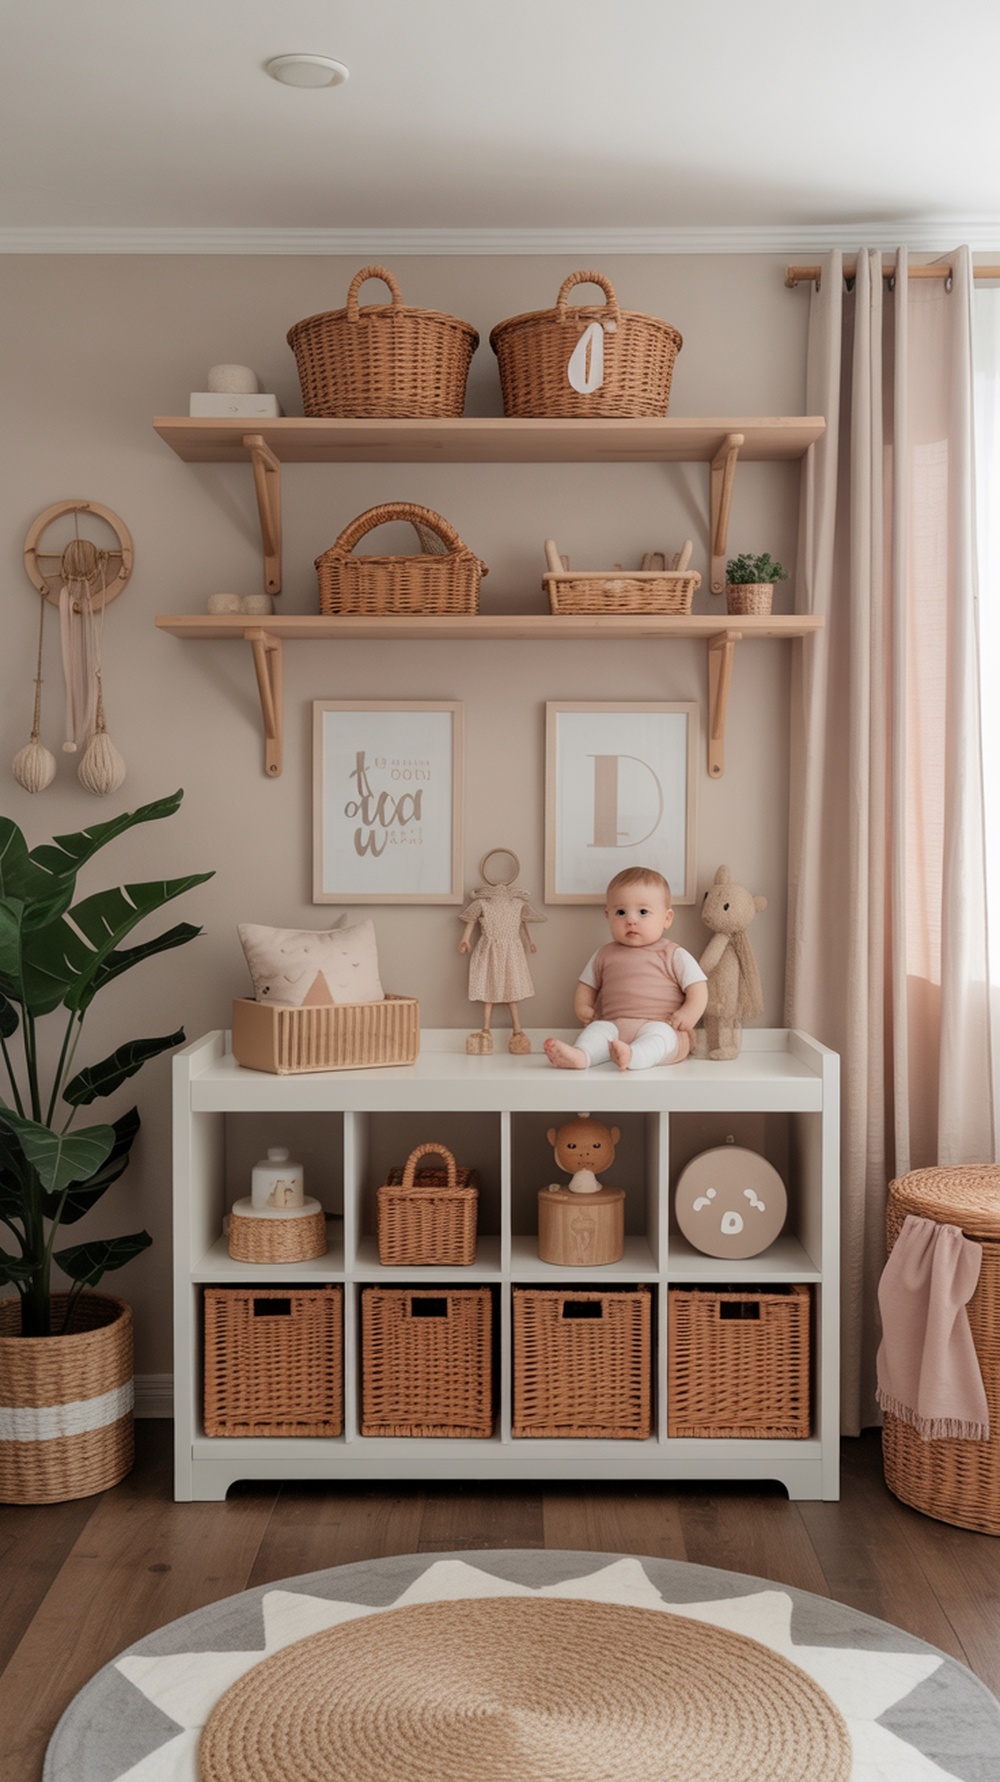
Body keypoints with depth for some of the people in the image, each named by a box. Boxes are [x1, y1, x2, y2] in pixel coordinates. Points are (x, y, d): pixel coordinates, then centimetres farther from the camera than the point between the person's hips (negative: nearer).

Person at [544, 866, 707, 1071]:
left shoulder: (674, 956, 8)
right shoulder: (605, 955, 19)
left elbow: (698, 987, 3)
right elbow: (587, 984, 29)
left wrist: (690, 1013, -15)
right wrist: (582, 1006, 9)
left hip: (662, 1027, -3)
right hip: (616, 1025, 3)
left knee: (659, 1033, -35)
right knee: (598, 1029, -27)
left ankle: (632, 1057, -64)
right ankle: (579, 1056, -55)